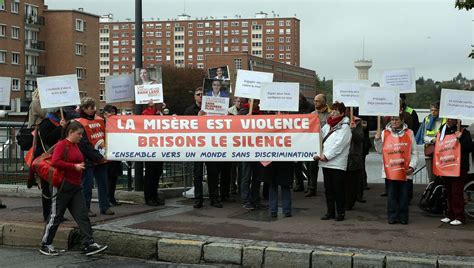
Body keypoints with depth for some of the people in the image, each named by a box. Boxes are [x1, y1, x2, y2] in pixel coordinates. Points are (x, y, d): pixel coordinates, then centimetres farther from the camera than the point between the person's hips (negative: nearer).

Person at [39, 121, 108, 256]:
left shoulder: (75, 146, 16)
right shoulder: (62, 145, -10)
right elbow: (55, 162, -22)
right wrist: (74, 166, -21)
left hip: (75, 186, 8)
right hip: (63, 185, -8)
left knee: (82, 215, 0)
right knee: (55, 216, 1)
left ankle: (89, 245, -3)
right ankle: (45, 245, 14)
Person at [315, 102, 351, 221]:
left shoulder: (345, 127, -4)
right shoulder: (327, 126, 15)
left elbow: (339, 144, -12)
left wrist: (326, 156, -13)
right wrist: (318, 154, -3)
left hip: (338, 163, -6)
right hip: (326, 163, 6)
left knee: (339, 190, -1)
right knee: (328, 189, 11)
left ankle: (340, 212, 8)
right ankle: (330, 212, 19)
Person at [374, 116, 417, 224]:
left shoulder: (409, 133, 5)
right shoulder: (385, 133, 7)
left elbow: (414, 152, 5)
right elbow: (380, 150, 10)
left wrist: (412, 166, -5)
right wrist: (377, 140, -6)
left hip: (404, 171, 0)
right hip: (390, 170, 1)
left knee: (404, 195, 4)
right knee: (391, 195, 3)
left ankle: (403, 217, 13)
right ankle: (392, 217, 10)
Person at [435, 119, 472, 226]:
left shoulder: (463, 132, -4)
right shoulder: (441, 133, 14)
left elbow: (469, 148, -15)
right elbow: (437, 149, 23)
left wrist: (460, 138, -25)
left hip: (458, 169, -6)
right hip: (445, 169, 6)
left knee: (457, 193, -5)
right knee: (449, 193, 13)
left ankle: (459, 217, 1)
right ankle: (450, 215, 22)